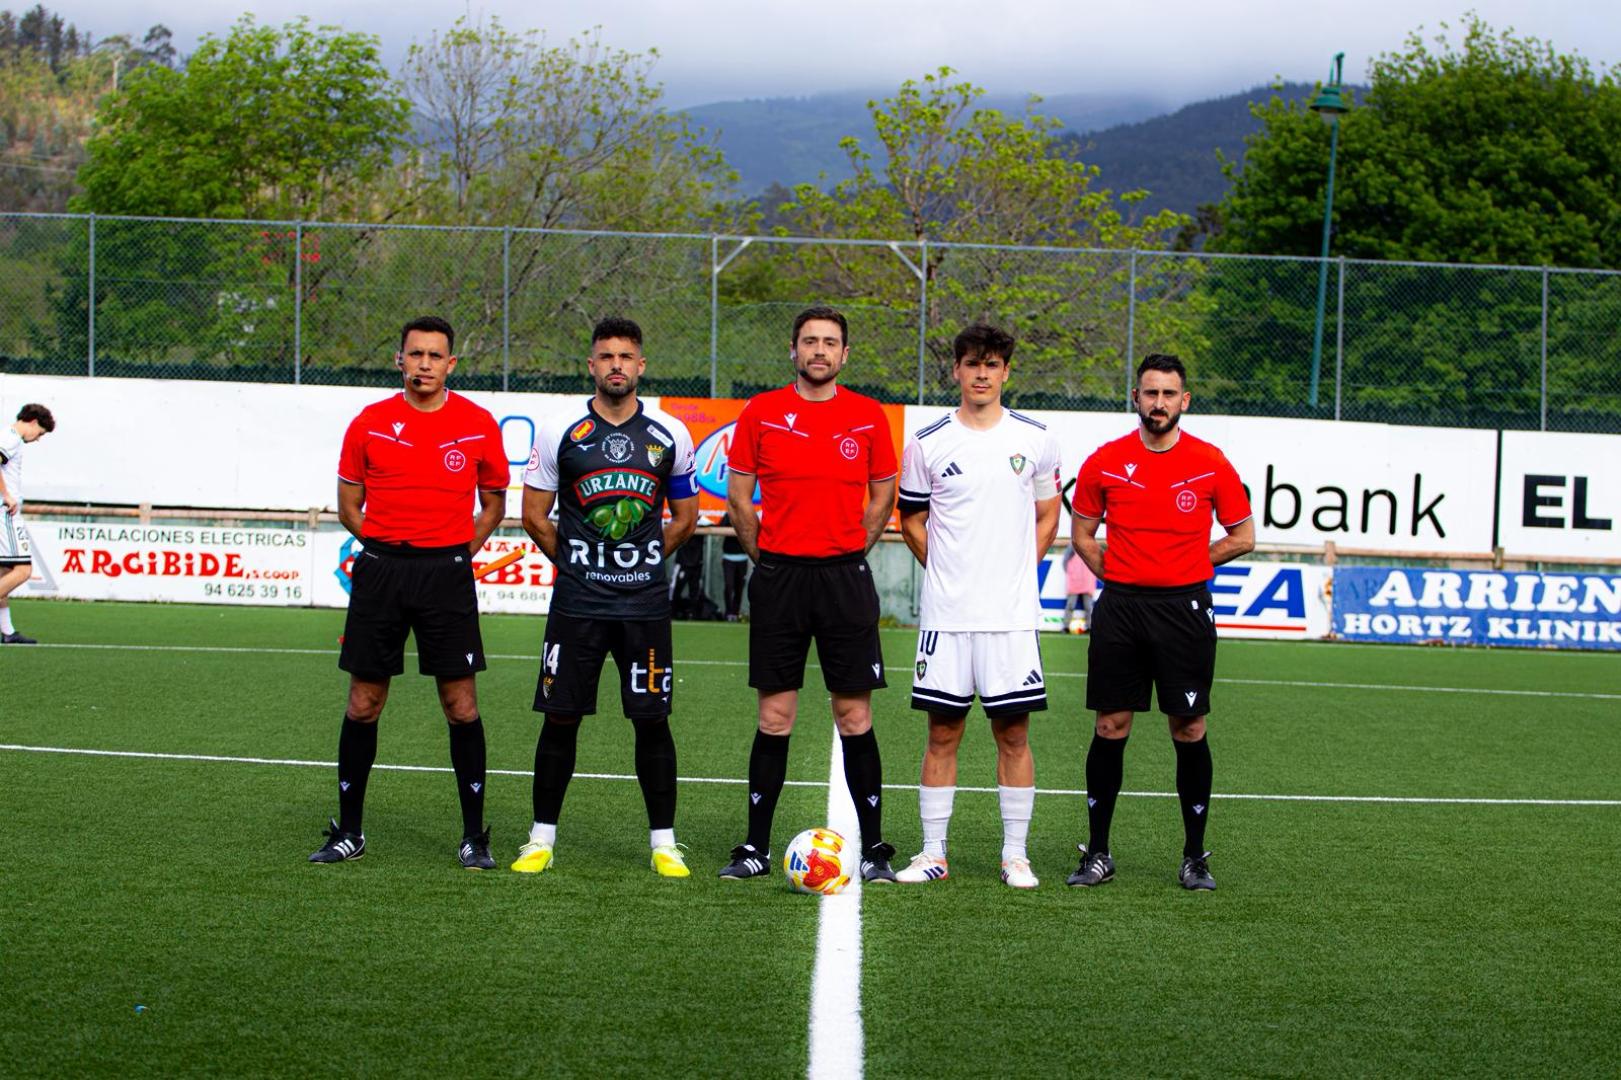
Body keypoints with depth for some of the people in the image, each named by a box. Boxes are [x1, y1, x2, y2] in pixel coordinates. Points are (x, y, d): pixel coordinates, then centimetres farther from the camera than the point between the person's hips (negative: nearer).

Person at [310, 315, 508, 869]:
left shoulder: (478, 424, 2)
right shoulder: (370, 423, 4)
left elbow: (493, 505, 13)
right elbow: (349, 505, 12)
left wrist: (456, 554, 4)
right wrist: (388, 551, 5)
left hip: (448, 572, -1)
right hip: (379, 570, 1)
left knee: (461, 704, -2)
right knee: (363, 703, 4)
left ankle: (474, 836, 7)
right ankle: (349, 830, 15)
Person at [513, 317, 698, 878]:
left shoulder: (670, 435, 4)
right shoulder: (560, 431, 1)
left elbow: (685, 517, 15)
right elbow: (534, 516, 8)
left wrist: (643, 559, 11)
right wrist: (575, 562, 9)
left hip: (647, 602, 1)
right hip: (576, 601, 0)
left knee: (652, 720, 1)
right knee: (560, 717, 2)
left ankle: (664, 842, 10)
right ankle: (542, 839, 13)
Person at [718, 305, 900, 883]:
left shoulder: (869, 417, 4)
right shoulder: (761, 413, 2)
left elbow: (882, 496, 12)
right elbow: (738, 494, 8)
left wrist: (849, 553, 7)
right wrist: (767, 559, 6)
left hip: (845, 577, 0)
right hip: (778, 576, 0)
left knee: (854, 717, 0)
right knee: (774, 717, 3)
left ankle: (873, 849, 6)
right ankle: (756, 847, 10)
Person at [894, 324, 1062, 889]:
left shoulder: (1034, 438, 5)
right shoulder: (928, 442, 3)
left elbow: (1047, 516, 15)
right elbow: (912, 520, 13)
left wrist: (1016, 572, 5)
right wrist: (948, 570, 5)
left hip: (1013, 612, 0)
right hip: (945, 611, 0)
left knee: (1013, 732, 3)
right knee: (942, 731, 3)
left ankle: (1015, 856, 11)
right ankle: (933, 854, 10)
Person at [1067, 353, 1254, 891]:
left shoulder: (1210, 463, 0)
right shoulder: (1105, 462, 3)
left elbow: (1242, 537, 8)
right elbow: (1082, 532, 14)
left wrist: (1186, 567, 4)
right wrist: (1119, 576, 3)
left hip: (1185, 609, -1)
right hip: (1119, 608, 1)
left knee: (1189, 731, 1)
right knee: (1110, 728, 2)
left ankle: (1195, 857, 12)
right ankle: (1097, 853, 10)